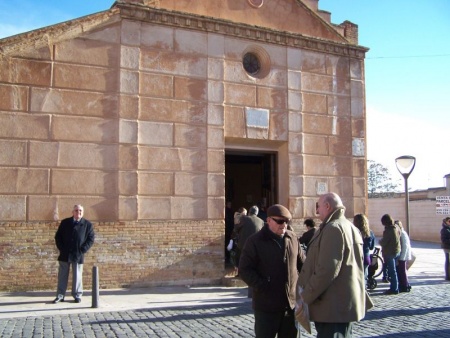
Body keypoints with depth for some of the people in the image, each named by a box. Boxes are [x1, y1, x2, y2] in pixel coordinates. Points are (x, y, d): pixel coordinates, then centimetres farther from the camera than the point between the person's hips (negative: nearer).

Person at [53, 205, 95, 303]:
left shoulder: (87, 224, 1)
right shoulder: (65, 222, 7)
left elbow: (91, 239, -1)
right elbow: (58, 236, 8)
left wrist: (82, 250, -9)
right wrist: (61, 249, -3)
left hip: (78, 255, -1)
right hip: (65, 254, 2)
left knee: (77, 276, 5)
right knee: (62, 275, 6)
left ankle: (77, 295, 15)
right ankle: (60, 295, 14)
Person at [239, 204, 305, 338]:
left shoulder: (293, 238, 7)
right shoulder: (255, 241, -8)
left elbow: (302, 263, 15)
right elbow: (245, 269, -11)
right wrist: (262, 286, -20)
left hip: (291, 302, 5)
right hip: (266, 304, -4)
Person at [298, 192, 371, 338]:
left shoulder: (333, 229, -17)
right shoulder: (351, 228, 16)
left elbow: (326, 270, -24)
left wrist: (306, 296, -16)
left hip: (334, 306, -10)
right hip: (347, 303, 10)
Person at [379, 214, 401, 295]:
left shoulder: (388, 230, -22)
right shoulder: (397, 228, 3)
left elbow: (383, 243, -20)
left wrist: (380, 241, 2)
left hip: (389, 253, -8)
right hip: (397, 251, 8)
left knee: (392, 271, 0)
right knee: (394, 270, 18)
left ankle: (394, 289, 5)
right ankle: (395, 287, 25)